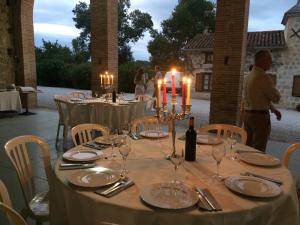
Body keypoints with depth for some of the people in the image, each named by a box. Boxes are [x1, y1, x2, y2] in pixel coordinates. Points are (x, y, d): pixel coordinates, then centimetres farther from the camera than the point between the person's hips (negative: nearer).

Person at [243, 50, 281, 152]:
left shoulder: (249, 76, 12)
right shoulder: (264, 77, -17)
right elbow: (276, 98, -9)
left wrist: (273, 109, 17)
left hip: (247, 114, 9)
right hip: (260, 117, -9)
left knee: (247, 147, 15)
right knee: (258, 150, 0)